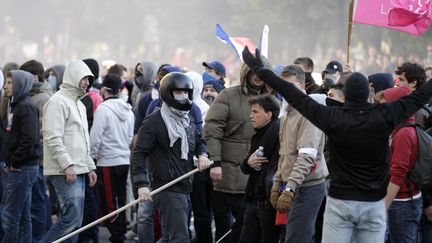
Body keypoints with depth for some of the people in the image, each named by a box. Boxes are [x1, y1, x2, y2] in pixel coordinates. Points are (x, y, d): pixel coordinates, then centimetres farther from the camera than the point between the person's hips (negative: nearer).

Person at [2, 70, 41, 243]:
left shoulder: (26, 106, -13)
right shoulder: (16, 105, 16)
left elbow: (29, 138, -21)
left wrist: (15, 162, -16)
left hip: (22, 168, -10)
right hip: (19, 168, 10)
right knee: (23, 216, 12)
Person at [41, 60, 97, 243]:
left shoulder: (79, 104, 21)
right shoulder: (58, 102, -10)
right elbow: (53, 138, -18)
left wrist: (90, 167, 20)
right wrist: (67, 165, -22)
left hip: (78, 171, 10)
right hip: (65, 172, -10)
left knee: (75, 221, 8)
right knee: (72, 218, -15)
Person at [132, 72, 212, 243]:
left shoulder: (187, 121, 16)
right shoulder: (154, 122, -10)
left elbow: (198, 142, 29)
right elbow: (139, 153, -13)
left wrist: (202, 155, 4)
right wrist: (142, 184, -23)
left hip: (185, 187, 9)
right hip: (167, 189, -9)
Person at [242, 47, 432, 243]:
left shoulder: (332, 118, -10)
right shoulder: (383, 116, -8)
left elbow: (296, 98, -5)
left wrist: (260, 70, 2)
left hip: (340, 202, -1)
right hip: (373, 204, 1)